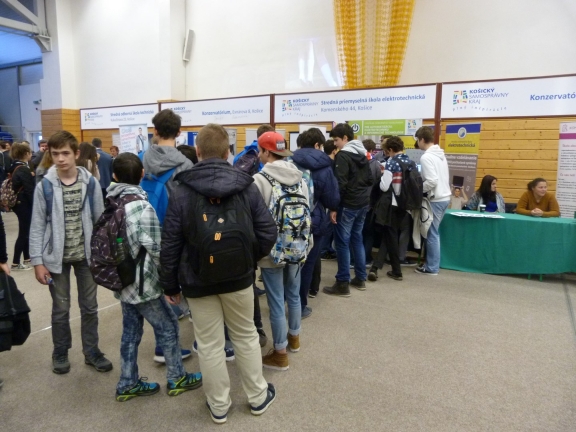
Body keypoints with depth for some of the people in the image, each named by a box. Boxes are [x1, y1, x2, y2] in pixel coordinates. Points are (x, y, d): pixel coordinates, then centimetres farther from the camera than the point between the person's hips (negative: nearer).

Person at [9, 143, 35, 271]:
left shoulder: (16, 167, 9)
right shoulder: (24, 170, -18)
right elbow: (29, 191, -20)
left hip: (19, 203, 10)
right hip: (24, 205, -10)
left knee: (25, 232, 16)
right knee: (23, 233, -1)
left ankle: (27, 259, 26)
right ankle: (15, 263, 7)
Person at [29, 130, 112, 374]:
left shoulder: (90, 183, -5)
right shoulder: (45, 186, -7)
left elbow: (100, 220, 0)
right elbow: (37, 226, -3)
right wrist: (37, 261, -6)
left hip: (86, 255, 1)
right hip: (57, 257, -1)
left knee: (90, 307, 12)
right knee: (60, 309, 13)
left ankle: (91, 352, 29)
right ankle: (60, 353, 34)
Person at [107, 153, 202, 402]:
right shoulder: (142, 206, -20)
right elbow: (155, 248, -20)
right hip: (143, 282, -7)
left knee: (130, 332, 17)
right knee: (168, 327, 8)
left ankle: (128, 384, 29)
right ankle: (176, 379, 21)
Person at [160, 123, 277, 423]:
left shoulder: (181, 192, -10)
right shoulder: (246, 186, -6)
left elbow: (170, 245, -8)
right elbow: (268, 232, -5)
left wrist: (170, 285, 4)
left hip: (198, 281, -1)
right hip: (239, 277, 2)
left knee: (210, 345, 13)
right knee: (246, 337, 19)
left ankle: (219, 405, 30)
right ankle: (258, 397, 34)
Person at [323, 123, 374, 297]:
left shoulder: (343, 155, -13)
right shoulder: (362, 154, 14)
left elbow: (340, 184, -19)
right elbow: (370, 180, 17)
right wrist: (364, 196, 19)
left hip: (348, 205, -9)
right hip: (363, 204, 9)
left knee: (342, 242, -2)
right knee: (357, 238, 16)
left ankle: (342, 284, 2)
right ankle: (360, 279, 23)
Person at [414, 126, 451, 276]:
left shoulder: (426, 157, -16)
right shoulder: (440, 154, 12)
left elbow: (432, 181, -24)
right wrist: (420, 184, 17)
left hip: (436, 199, -9)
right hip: (445, 197, 9)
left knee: (432, 234, -1)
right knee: (434, 232, 16)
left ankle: (432, 268, 7)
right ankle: (432, 264, 23)